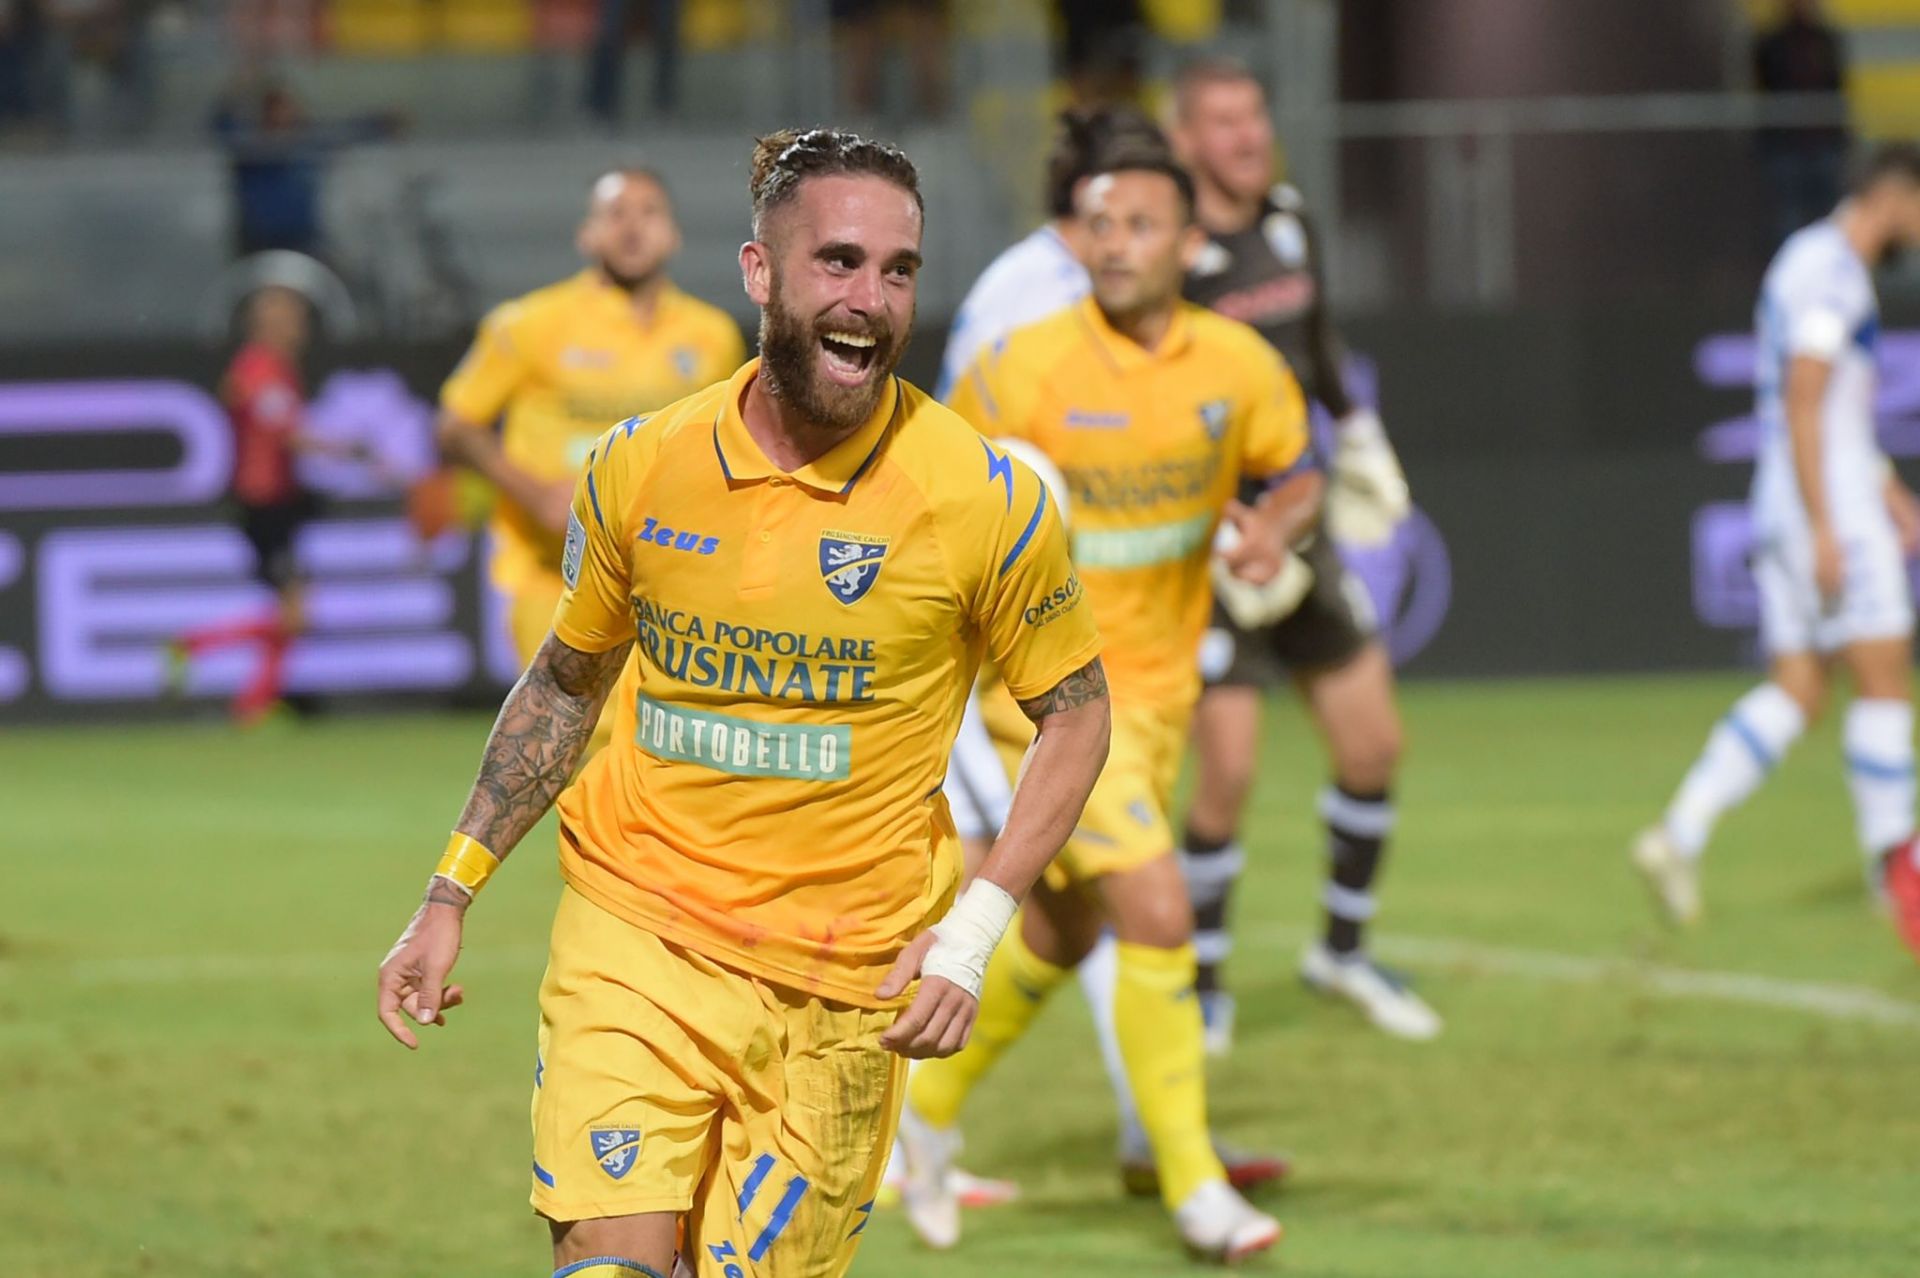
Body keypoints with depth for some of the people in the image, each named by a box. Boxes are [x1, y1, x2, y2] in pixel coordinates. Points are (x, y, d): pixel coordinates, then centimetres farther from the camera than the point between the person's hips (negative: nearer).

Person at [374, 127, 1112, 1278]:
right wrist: (450, 897, 11)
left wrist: (975, 930, -7)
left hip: (844, 989, -1)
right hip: (633, 934, 1)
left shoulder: (986, 496, -8)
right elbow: (566, 682, 16)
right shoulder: (640, 465, 0)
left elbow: (1075, 711, 4)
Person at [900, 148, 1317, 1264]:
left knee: (1065, 932, 18)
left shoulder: (1237, 364, -5)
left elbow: (1296, 473, 10)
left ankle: (932, 1111, 41)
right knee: (1159, 916, -17)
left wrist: (1278, 527, -12)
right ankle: (1192, 1182, -5)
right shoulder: (1028, 367, -15)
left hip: (1161, 689, 6)